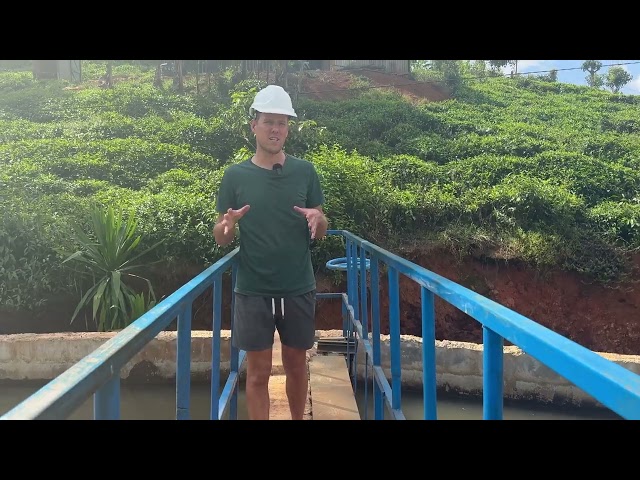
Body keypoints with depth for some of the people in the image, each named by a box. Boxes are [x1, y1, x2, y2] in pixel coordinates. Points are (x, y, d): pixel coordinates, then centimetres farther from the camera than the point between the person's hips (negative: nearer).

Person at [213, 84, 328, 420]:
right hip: (253, 290, -1)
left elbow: (320, 233, 5)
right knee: (258, 371, 7)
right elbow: (220, 238, 3)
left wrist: (317, 219, -17)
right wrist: (228, 224, -20)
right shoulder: (235, 175, -1)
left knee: (296, 366, 15)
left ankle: (298, 419, 36)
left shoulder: (305, 171, 0)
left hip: (298, 288, 1)